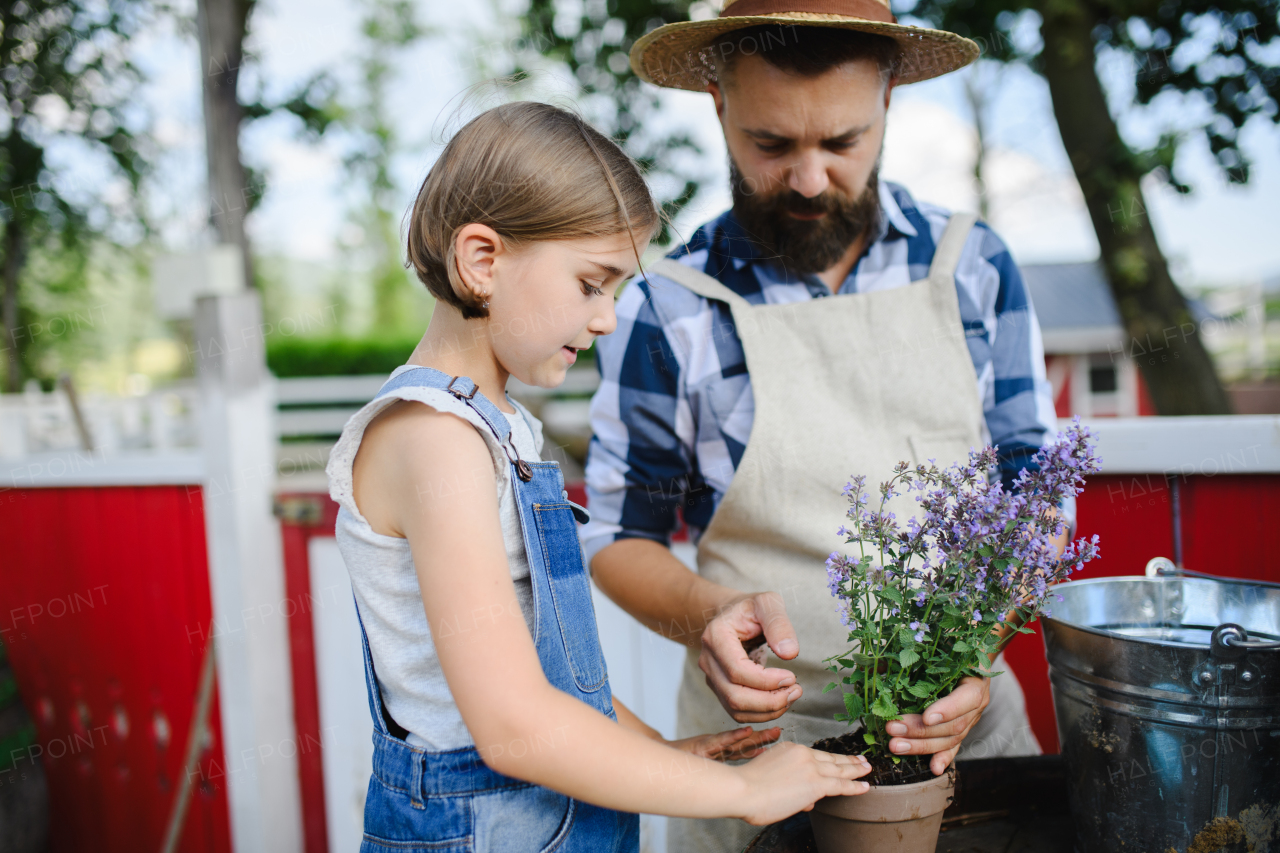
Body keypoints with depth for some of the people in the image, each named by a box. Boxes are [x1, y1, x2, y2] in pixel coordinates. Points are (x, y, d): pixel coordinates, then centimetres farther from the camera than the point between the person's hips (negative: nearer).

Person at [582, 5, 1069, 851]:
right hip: (758, 741, -2)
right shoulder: (667, 311, -9)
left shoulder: (975, 267, -2)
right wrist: (706, 615, -21)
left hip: (962, 723, 3)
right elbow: (619, 536, -1)